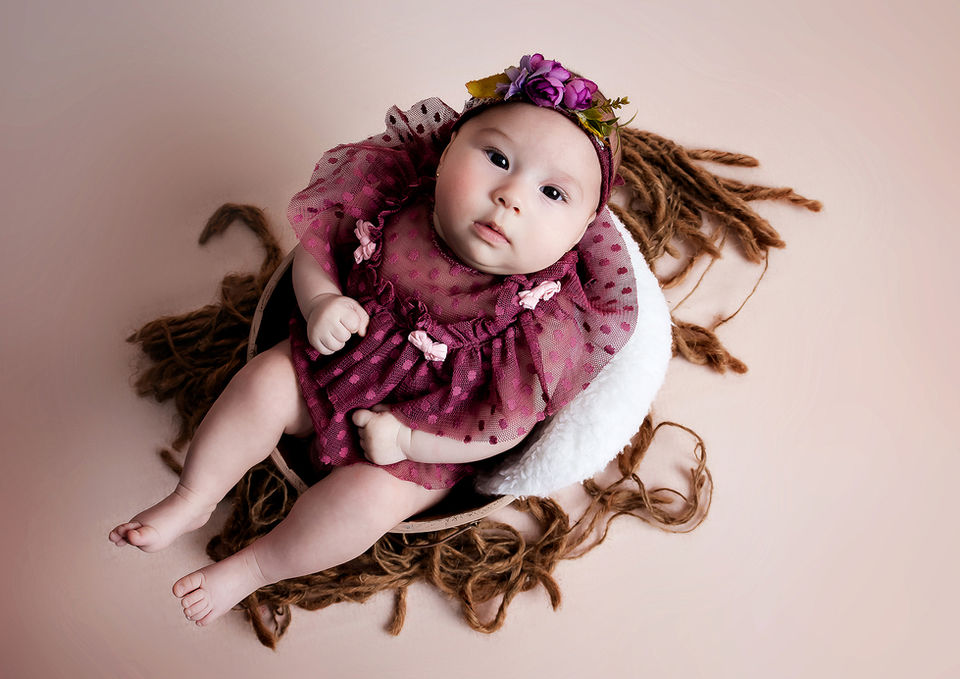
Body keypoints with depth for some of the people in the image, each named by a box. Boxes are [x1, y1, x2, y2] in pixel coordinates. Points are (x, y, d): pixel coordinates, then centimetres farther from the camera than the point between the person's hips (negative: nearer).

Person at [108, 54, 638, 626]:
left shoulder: (540, 323, -30)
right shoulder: (393, 212, -22)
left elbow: (505, 426, -21)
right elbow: (317, 247, -3)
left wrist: (404, 438, -23)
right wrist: (320, 301, -23)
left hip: (422, 446, -3)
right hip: (338, 366, 4)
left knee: (367, 498, -23)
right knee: (264, 383, -13)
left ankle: (251, 568, 5)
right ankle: (191, 502, 12)